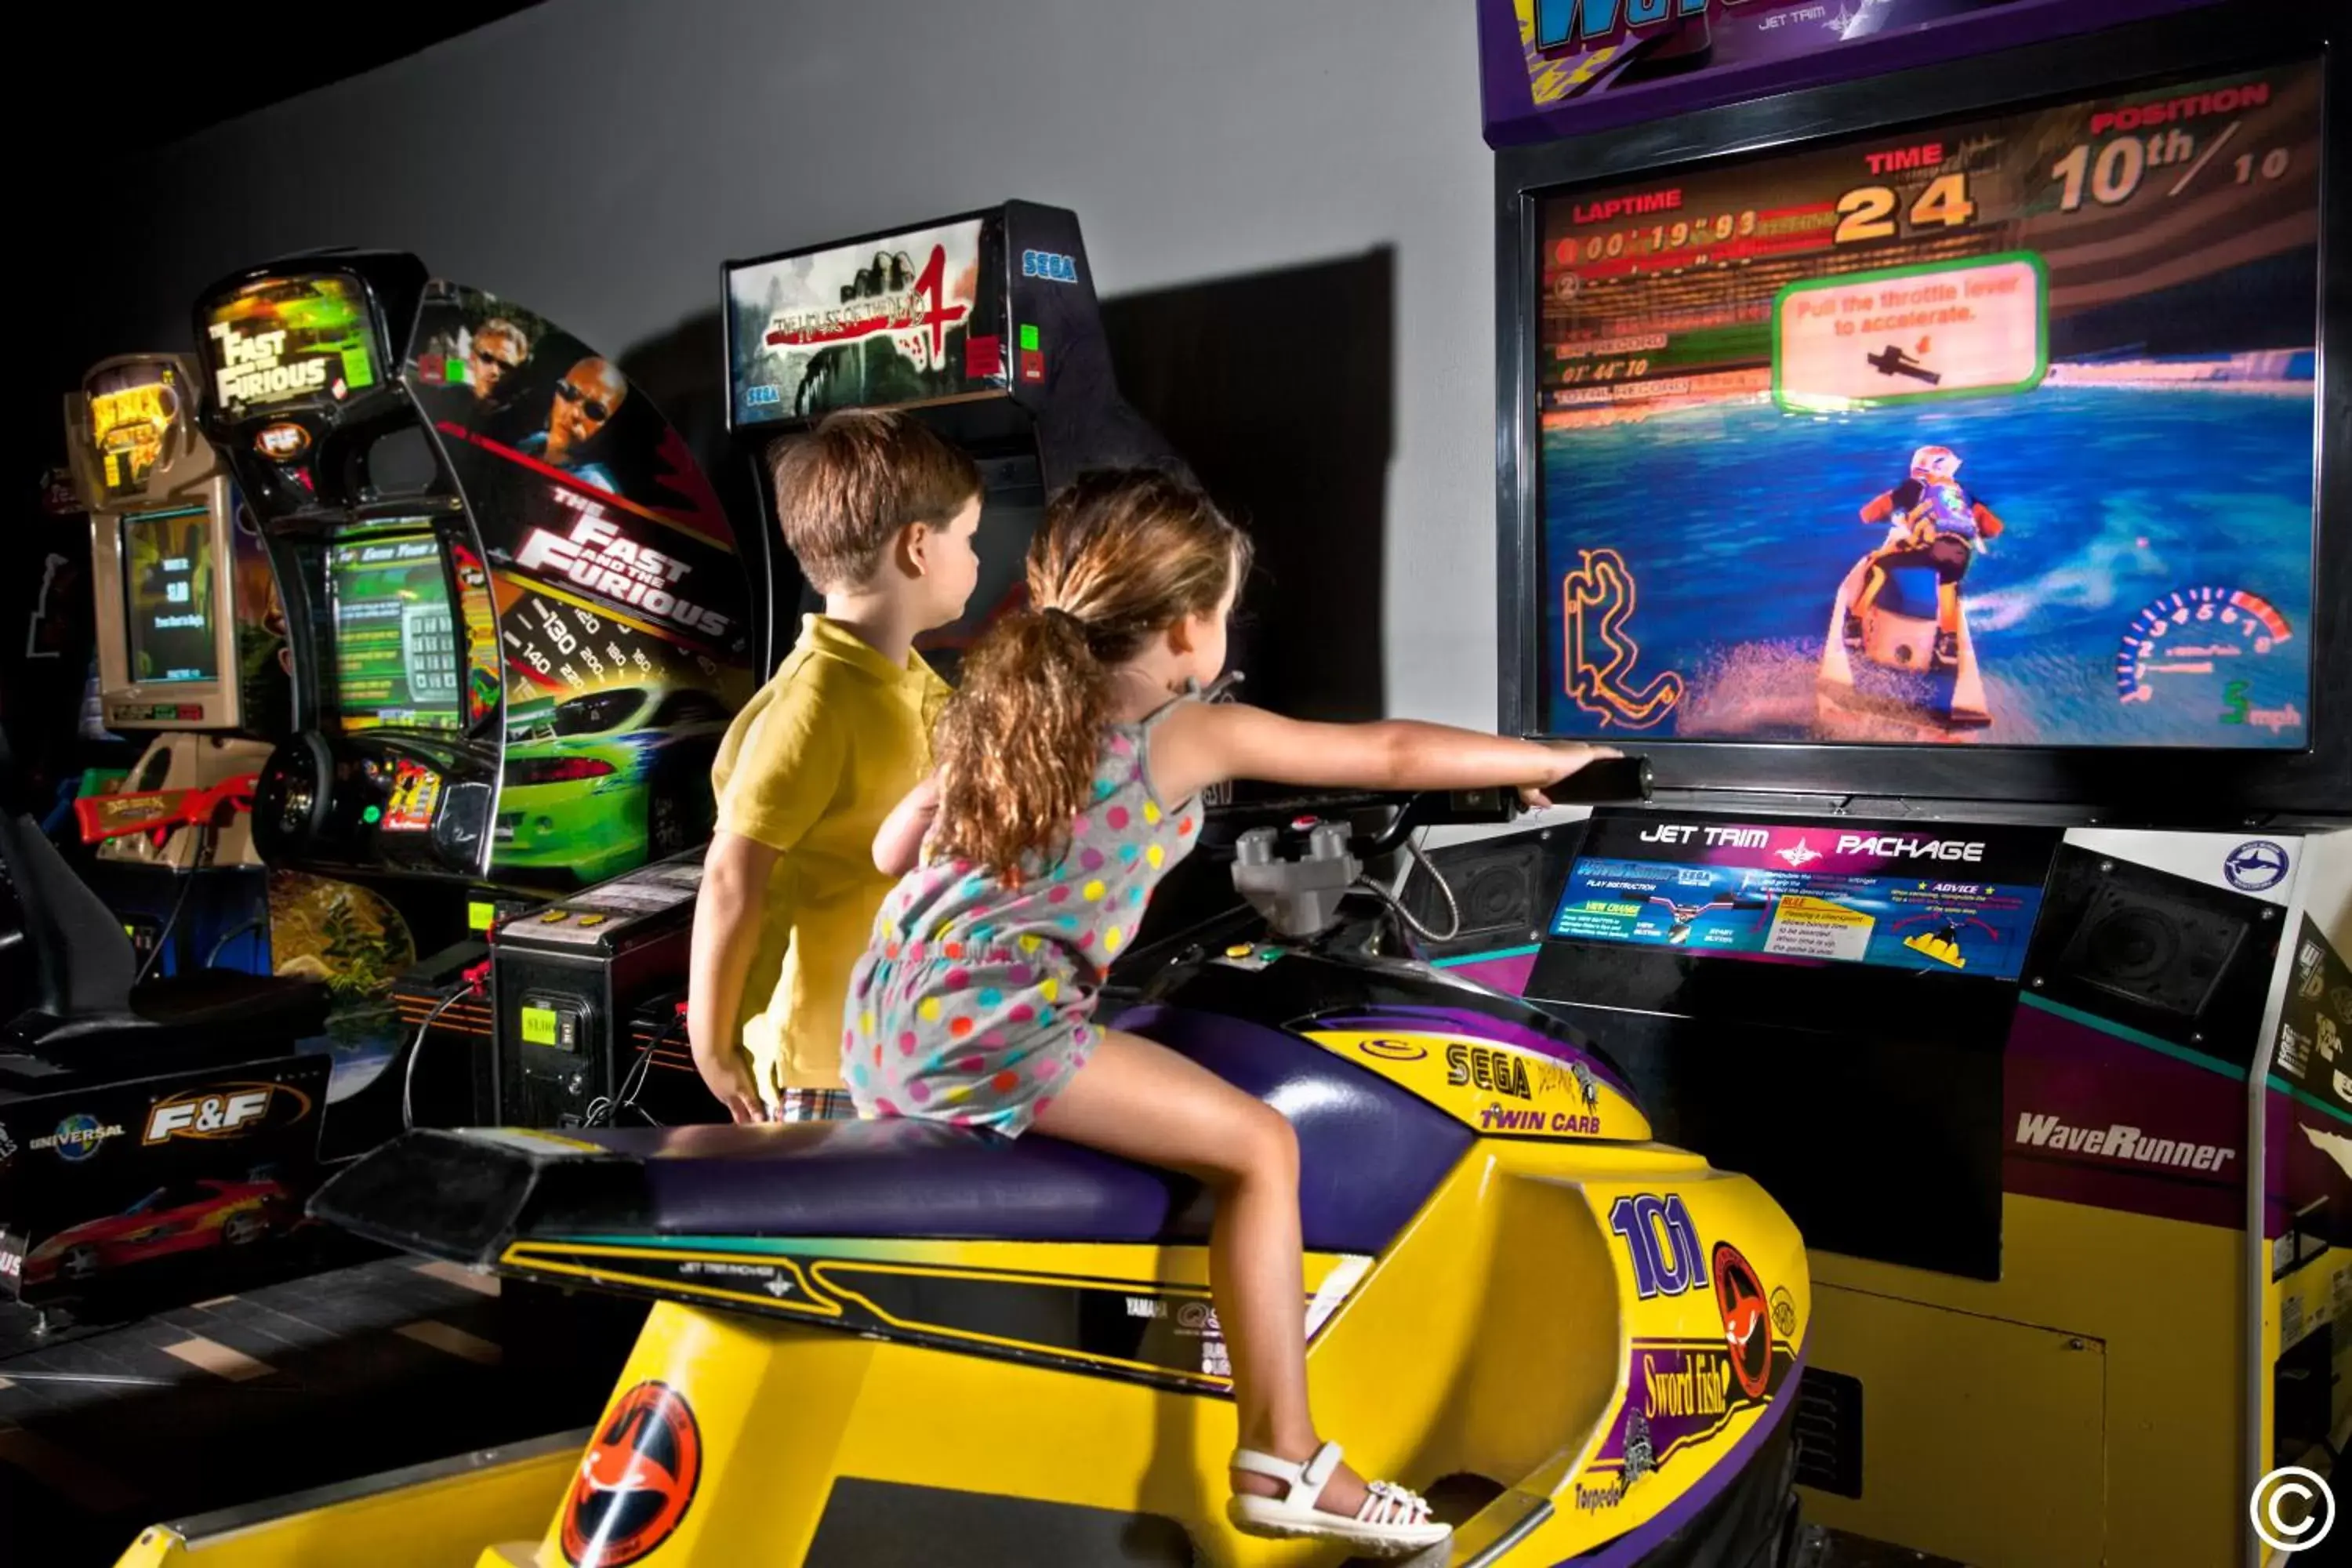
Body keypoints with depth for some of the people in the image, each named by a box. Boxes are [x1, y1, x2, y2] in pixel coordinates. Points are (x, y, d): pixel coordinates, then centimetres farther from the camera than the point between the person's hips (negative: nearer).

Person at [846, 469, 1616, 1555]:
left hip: (883, 1024, 9)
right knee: (1258, 1146, -4)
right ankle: (1280, 1463, -4)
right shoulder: (1194, 736, -1)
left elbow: (891, 850, 22)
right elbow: (1392, 755, 4)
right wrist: (1553, 761, 16)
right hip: (988, 1026, -8)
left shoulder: (1001, 708, 18)